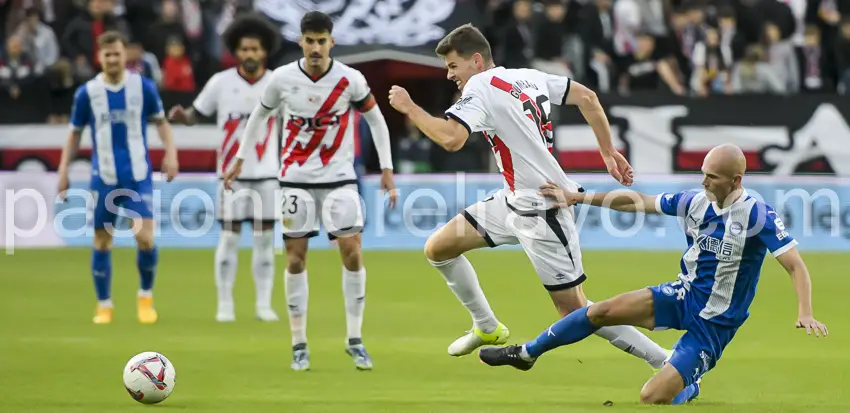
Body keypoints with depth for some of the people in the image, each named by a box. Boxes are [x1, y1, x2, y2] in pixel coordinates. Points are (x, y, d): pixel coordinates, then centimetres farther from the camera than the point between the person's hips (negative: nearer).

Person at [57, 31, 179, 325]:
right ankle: (104, 306, 16)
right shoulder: (87, 93, 0)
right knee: (102, 241, 4)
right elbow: (75, 134, 10)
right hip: (103, 177, 1)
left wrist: (170, 151, -5)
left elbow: (160, 121, 10)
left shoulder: (144, 87, -2)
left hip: (138, 175, -1)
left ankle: (146, 296, 10)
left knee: (145, 237, -12)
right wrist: (64, 170, 6)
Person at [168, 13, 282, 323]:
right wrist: (182, 116, -21)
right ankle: (225, 304, 4)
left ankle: (264, 304, 10)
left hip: (267, 174, 2)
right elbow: (196, 114, 0)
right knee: (230, 237, -2)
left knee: (265, 239, 3)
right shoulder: (221, 82, -4)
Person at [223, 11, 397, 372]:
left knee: (352, 251, -10)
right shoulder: (282, 78, -6)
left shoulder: (350, 80, -9)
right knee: (295, 257, 0)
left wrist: (386, 169, 0)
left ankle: (355, 340, 2)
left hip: (339, 177, -1)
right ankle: (299, 345, 8)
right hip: (296, 178, 1)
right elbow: (260, 114, 12)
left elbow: (376, 119, 4)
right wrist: (240, 158, 14)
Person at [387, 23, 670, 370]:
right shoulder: (527, 77, 7)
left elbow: (451, 138, -30)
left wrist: (409, 108, -16)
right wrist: (608, 152, 15)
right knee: (437, 249, 12)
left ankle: (665, 362, 1)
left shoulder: (480, 86, -16)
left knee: (576, 311, -4)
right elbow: (587, 97, 10)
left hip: (542, 212, -9)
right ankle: (488, 328, 28)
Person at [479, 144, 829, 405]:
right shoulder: (695, 201, -4)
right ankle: (526, 353, 13)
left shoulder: (758, 216, -22)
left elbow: (796, 266, -23)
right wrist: (578, 197, 8)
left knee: (652, 397, -17)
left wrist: (805, 313, -39)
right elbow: (637, 202, 7)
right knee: (603, 311, -8)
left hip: (714, 325, -5)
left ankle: (687, 390, 20)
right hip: (684, 297, 5)